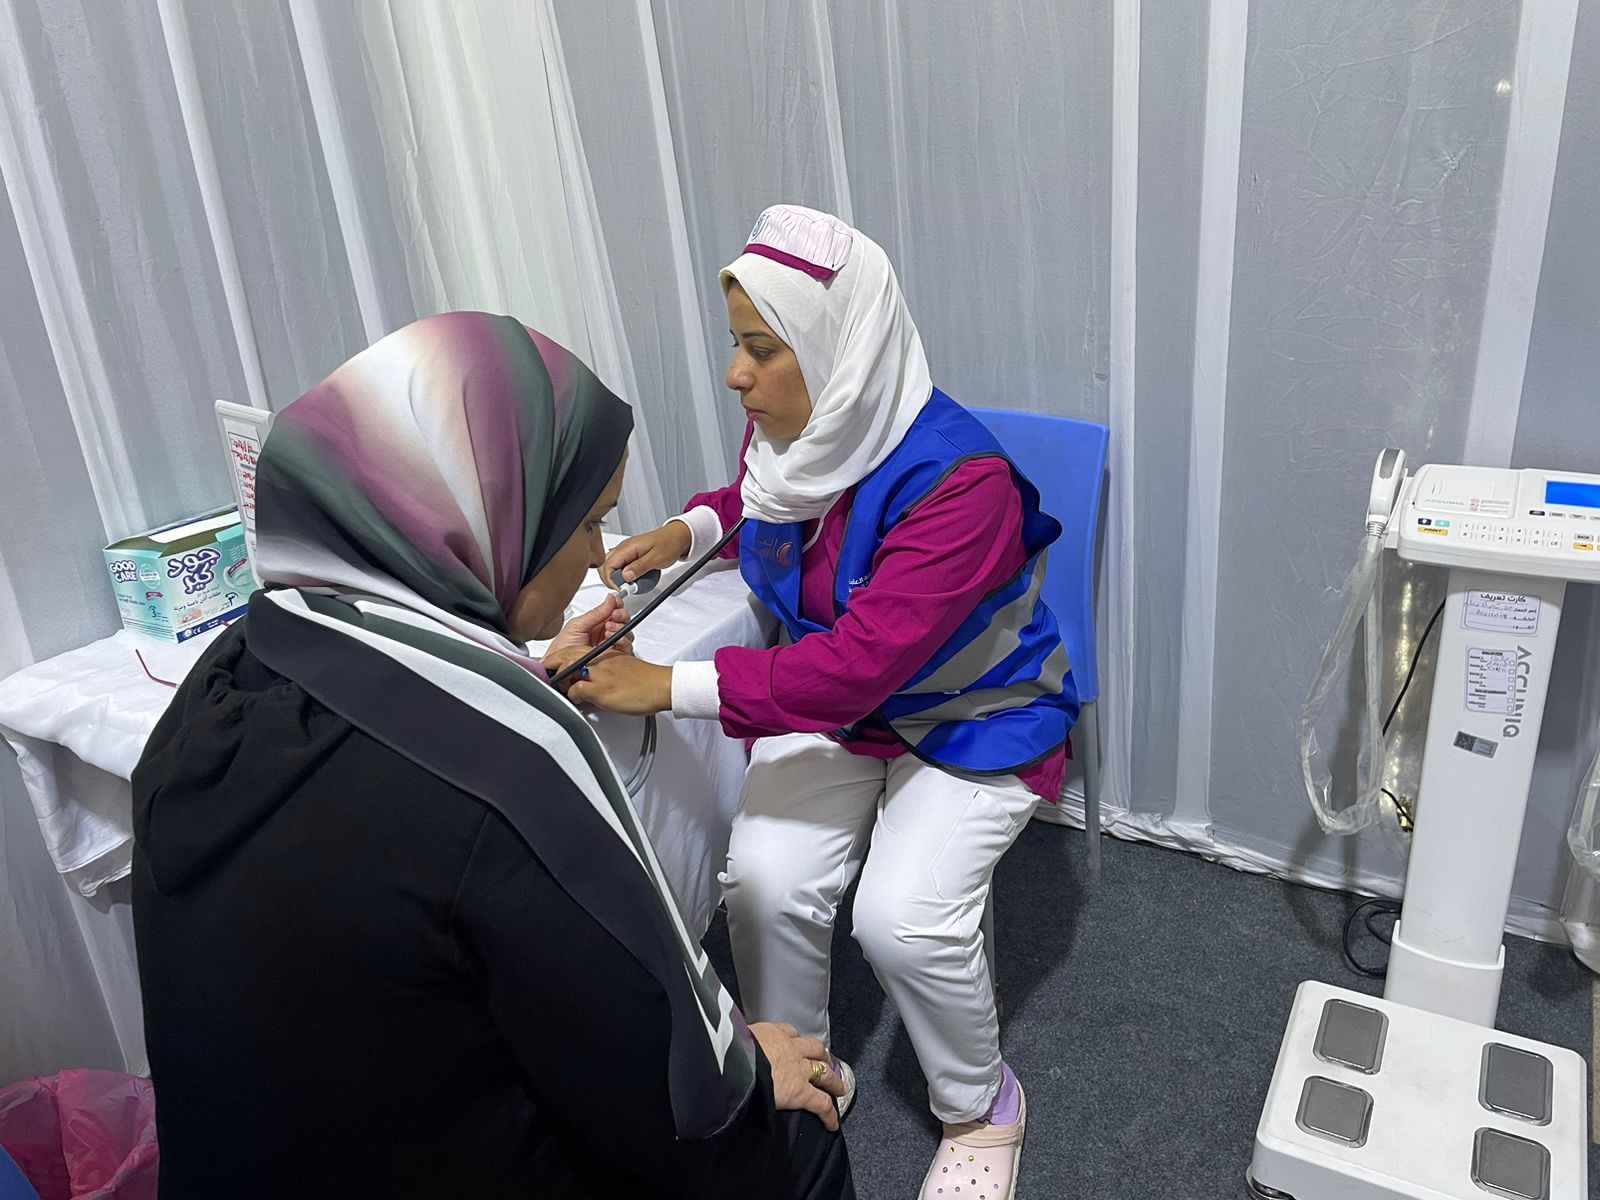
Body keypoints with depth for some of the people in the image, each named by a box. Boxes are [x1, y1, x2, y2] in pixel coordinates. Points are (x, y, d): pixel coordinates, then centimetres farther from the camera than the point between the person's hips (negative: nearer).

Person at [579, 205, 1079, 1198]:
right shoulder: (790, 431, -8)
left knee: (903, 916, -22)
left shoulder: (959, 481, -31)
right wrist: (690, 529, -3)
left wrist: (669, 688, -35)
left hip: (974, 720, -5)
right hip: (833, 703, 6)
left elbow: (861, 664, -36)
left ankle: (981, 1108, 12)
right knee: (765, 882, -16)